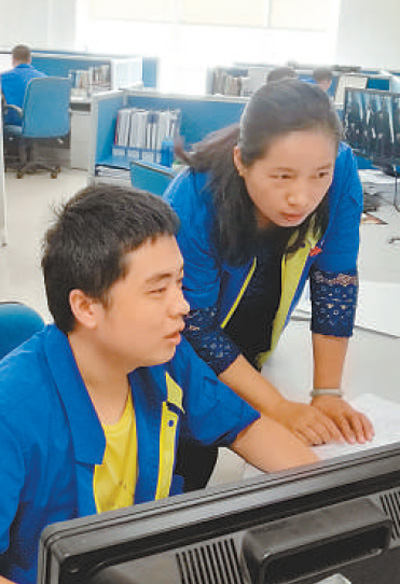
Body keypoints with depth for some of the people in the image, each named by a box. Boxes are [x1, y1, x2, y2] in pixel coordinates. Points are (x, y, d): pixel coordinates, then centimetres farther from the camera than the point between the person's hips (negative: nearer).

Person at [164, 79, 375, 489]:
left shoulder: (341, 173, -28)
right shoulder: (192, 205, -37)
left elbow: (335, 285, -16)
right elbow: (196, 329, -27)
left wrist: (328, 394, -17)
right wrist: (279, 407, -30)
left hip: (254, 339, 4)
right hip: (187, 342, -3)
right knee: (190, 456, -2)